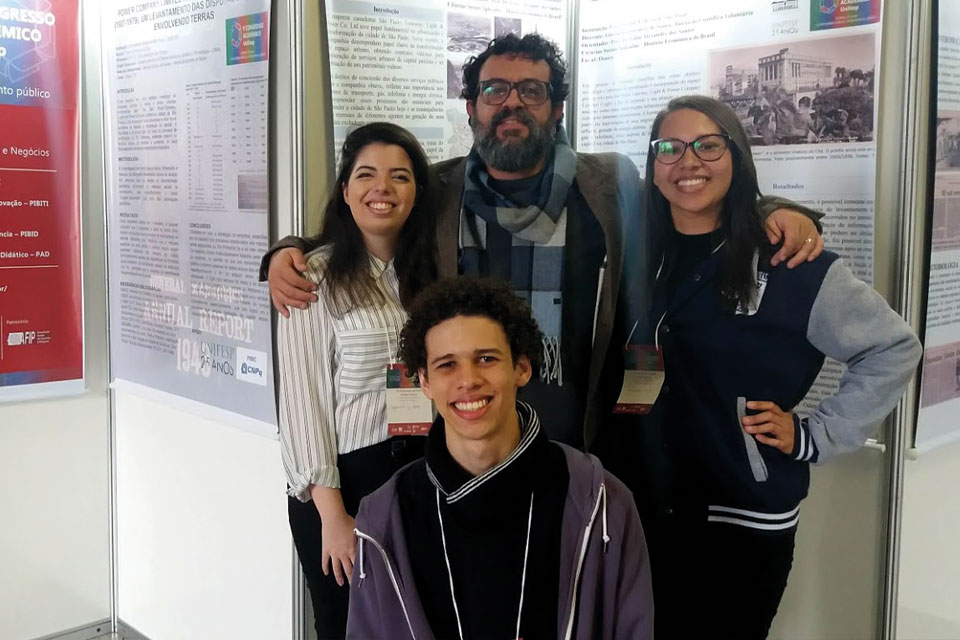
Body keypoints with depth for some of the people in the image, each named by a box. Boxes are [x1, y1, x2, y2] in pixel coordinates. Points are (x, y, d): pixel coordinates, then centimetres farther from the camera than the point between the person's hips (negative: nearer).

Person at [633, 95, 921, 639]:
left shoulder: (788, 262, -10)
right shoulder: (642, 256, 4)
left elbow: (894, 349, -3)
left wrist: (813, 436, -7)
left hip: (746, 521, -4)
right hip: (647, 511, 4)